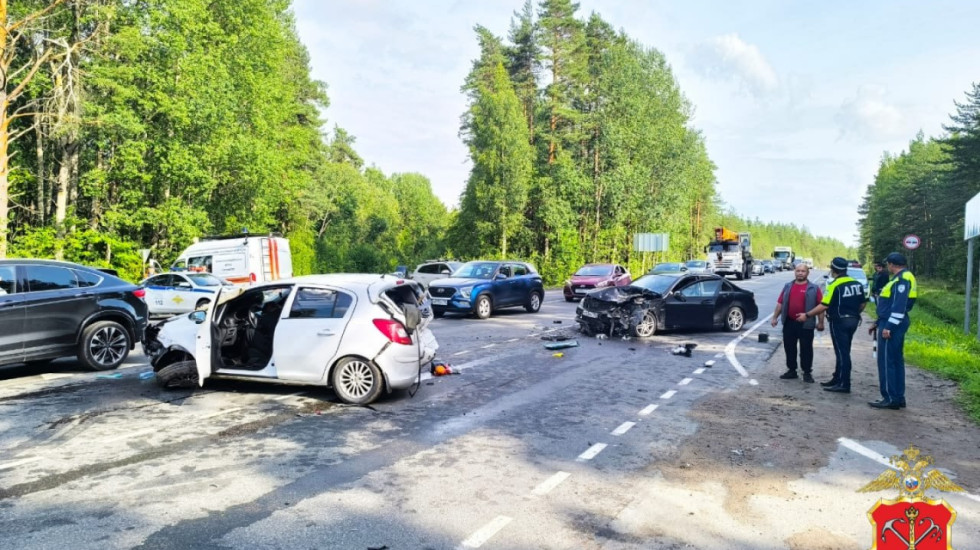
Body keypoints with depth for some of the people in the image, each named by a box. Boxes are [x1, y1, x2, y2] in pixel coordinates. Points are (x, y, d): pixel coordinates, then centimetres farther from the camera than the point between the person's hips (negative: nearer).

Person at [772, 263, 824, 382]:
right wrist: (775, 317, 7)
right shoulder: (788, 286, 11)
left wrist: (820, 322, -8)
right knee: (789, 347, 10)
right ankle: (791, 370, 20)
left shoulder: (814, 288, 0)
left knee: (806, 349, 1)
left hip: (805, 324, -4)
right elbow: (780, 303, 13)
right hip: (789, 323, 4)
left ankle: (807, 372, 8)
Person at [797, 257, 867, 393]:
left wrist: (807, 315, -11)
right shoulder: (857, 284, 7)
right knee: (842, 352, 16)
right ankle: (837, 379, 25)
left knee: (842, 353, -3)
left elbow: (824, 305, -19)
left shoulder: (835, 285, -16)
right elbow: (862, 304, 11)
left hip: (839, 322, -8)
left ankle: (844, 384, 0)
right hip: (852, 321, 8)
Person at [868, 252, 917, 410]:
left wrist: (889, 326, -25)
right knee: (896, 360, 13)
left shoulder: (902, 279, -15)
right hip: (894, 324, 10)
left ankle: (890, 398, -3)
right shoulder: (900, 278, 16)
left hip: (892, 325, -10)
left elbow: (899, 306, -23)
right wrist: (878, 323, 24)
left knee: (886, 361, -6)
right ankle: (898, 397, 19)